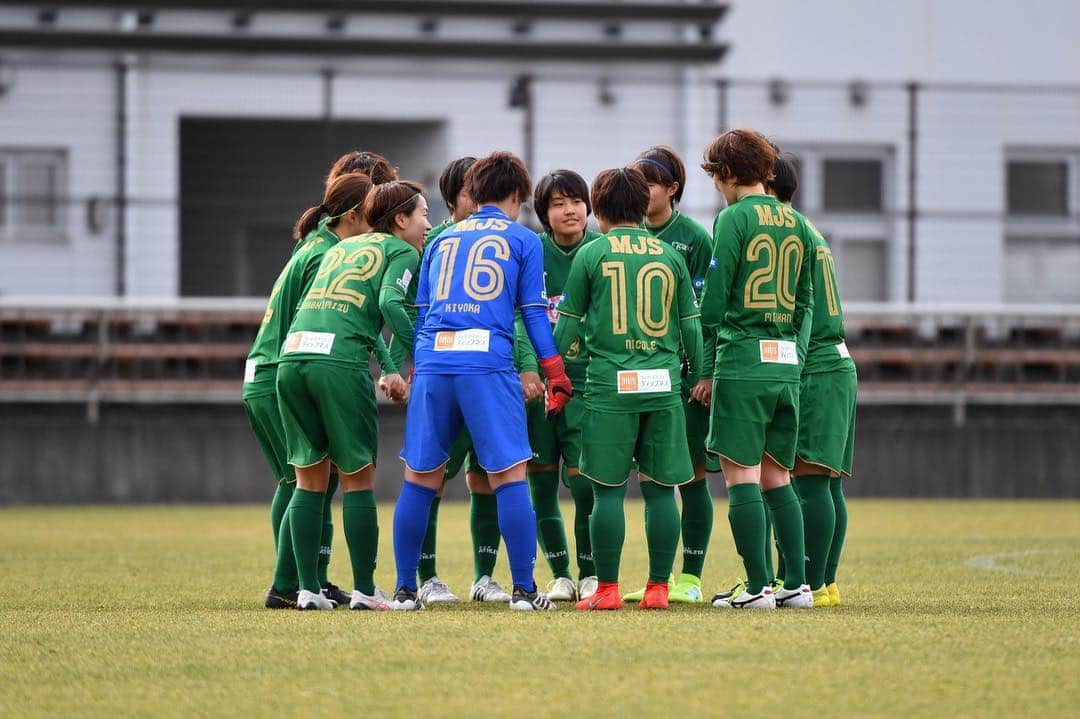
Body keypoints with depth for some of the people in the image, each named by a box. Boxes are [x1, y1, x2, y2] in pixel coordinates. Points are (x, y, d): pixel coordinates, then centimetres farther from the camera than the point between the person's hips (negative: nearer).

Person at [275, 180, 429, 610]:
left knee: (309, 478, 12)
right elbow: (390, 302, -10)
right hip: (340, 362, -6)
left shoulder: (340, 247, 28)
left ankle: (307, 589, 9)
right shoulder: (402, 252, 8)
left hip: (292, 356, 6)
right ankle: (364, 590, 7)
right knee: (358, 478, 4)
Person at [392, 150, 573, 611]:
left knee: (420, 479, 9)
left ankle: (404, 590, 10)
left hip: (433, 364, 4)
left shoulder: (441, 241, 23)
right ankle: (524, 590, -3)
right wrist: (557, 377, 9)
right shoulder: (523, 241, 11)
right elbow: (533, 313, 7)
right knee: (509, 477, -1)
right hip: (488, 364, -4)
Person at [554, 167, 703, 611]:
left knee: (608, 490, 1)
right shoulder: (669, 255, 9)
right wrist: (697, 377, 20)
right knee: (660, 489, 6)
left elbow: (568, 324, 5)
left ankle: (606, 589, 0)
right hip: (662, 383, 2)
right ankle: (658, 588, 5)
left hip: (610, 386, -2)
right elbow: (690, 326, 10)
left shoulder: (591, 254, 2)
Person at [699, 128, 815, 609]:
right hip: (787, 362, 6)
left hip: (742, 358, -6)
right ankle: (797, 585, 8)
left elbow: (713, 300, -9)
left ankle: (758, 586, -7)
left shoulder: (735, 218, -7)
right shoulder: (796, 223, 12)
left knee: (740, 475, -3)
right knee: (776, 477, 13)